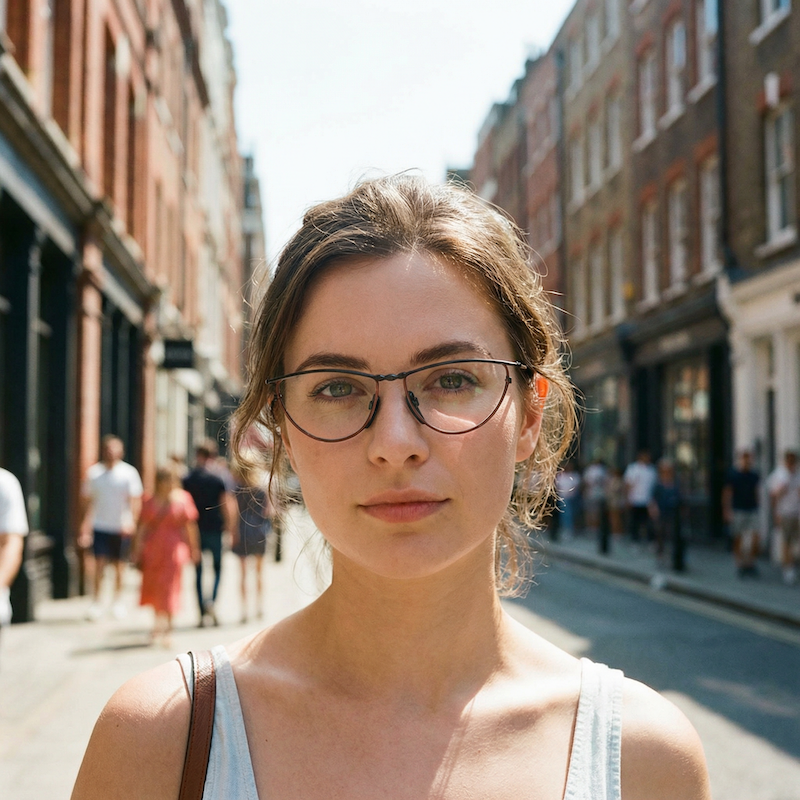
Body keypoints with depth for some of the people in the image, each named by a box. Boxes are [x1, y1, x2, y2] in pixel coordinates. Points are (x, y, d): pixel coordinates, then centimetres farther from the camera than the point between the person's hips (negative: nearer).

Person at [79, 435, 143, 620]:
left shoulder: (129, 472, -1)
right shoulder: (93, 472, 3)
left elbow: (135, 500, -3)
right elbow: (86, 500, 8)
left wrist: (131, 522, -16)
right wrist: (85, 524, 3)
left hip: (122, 527, 0)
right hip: (100, 526, 0)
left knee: (119, 566, 8)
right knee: (99, 564, -8)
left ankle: (118, 601, 22)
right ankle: (95, 602, -1)